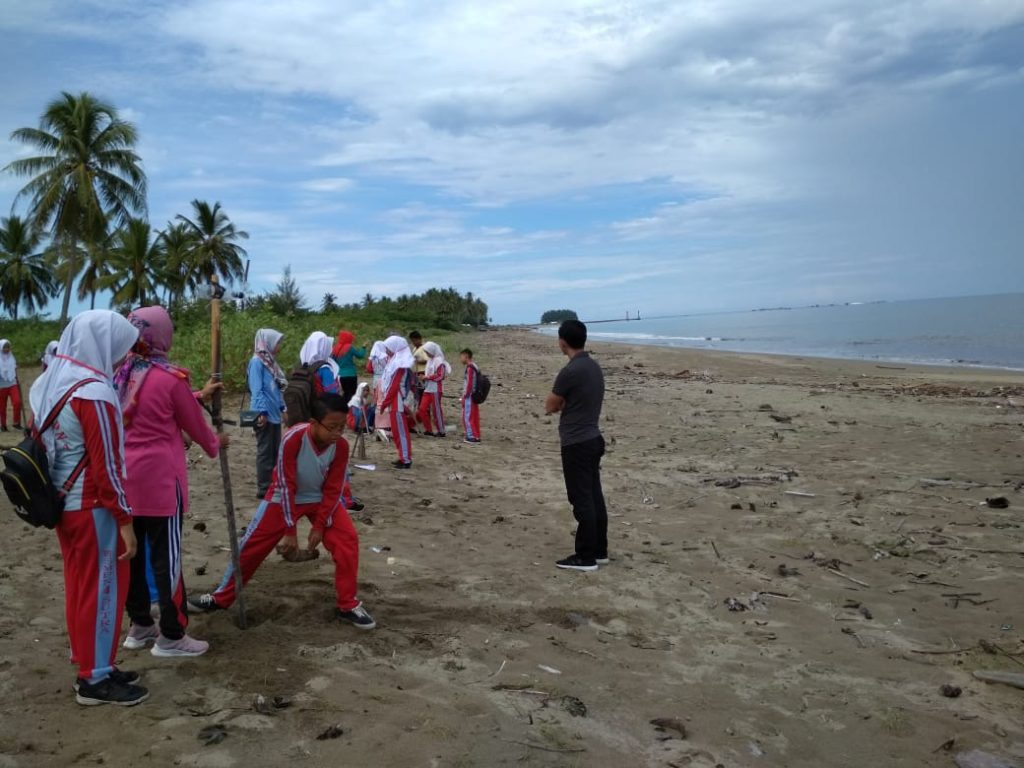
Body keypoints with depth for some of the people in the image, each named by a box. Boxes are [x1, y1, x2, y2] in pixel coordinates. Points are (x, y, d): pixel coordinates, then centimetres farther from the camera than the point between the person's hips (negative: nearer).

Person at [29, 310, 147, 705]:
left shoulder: (49, 384, 6)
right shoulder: (93, 393, -21)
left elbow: (41, 445, 14)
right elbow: (106, 465, -21)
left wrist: (55, 492, 21)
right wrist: (125, 519, -16)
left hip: (63, 503, 9)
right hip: (92, 507, -9)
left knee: (78, 586, 17)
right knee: (102, 588, 3)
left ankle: (89, 667, 29)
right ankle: (95, 679, 13)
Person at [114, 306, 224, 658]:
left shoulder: (123, 375, 6)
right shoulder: (170, 378, -14)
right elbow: (194, 424, -2)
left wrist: (200, 395, 33)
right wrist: (215, 444, 18)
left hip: (126, 476, 8)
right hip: (159, 478, -7)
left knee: (133, 551, 15)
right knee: (166, 556, 0)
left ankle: (139, 626, 27)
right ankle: (171, 636, 7)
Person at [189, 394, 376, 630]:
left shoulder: (341, 446, -24)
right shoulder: (293, 438, -32)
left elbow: (333, 490, -13)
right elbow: (286, 486, -25)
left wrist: (319, 525, -14)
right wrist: (290, 529, -22)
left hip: (321, 499, 2)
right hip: (285, 497, -2)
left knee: (347, 540, -15)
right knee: (252, 544, 2)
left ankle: (348, 605, -2)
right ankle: (221, 598, 23)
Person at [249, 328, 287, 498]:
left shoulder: (270, 362, 14)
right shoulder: (257, 362, -12)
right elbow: (257, 390, -17)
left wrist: (283, 408, 15)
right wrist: (262, 412, -21)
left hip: (274, 414, 9)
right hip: (265, 415, -9)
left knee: (275, 451, 13)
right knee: (265, 452, -2)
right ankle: (263, 488, 6)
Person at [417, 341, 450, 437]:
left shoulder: (439, 360, -12)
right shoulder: (430, 360, 15)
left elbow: (440, 375, -18)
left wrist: (427, 377, -15)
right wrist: (424, 377, 7)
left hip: (436, 389, -9)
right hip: (428, 389, 9)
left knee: (436, 410, -2)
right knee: (422, 409, 6)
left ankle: (441, 431, 9)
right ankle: (428, 430, 15)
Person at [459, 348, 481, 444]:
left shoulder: (470, 368, -15)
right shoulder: (475, 367, 14)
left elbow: (469, 384, -19)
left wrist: (464, 397, -14)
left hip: (469, 397, -9)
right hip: (474, 397, 9)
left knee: (467, 417, -3)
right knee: (474, 417, 12)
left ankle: (471, 436, -1)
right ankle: (476, 436, 16)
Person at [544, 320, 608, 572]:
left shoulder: (569, 371, -19)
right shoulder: (594, 367, 8)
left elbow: (550, 407, -9)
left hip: (576, 444, -9)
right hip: (592, 438, 9)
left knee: (582, 500, -2)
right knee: (594, 497, 14)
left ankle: (585, 557, 5)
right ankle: (599, 551, 22)